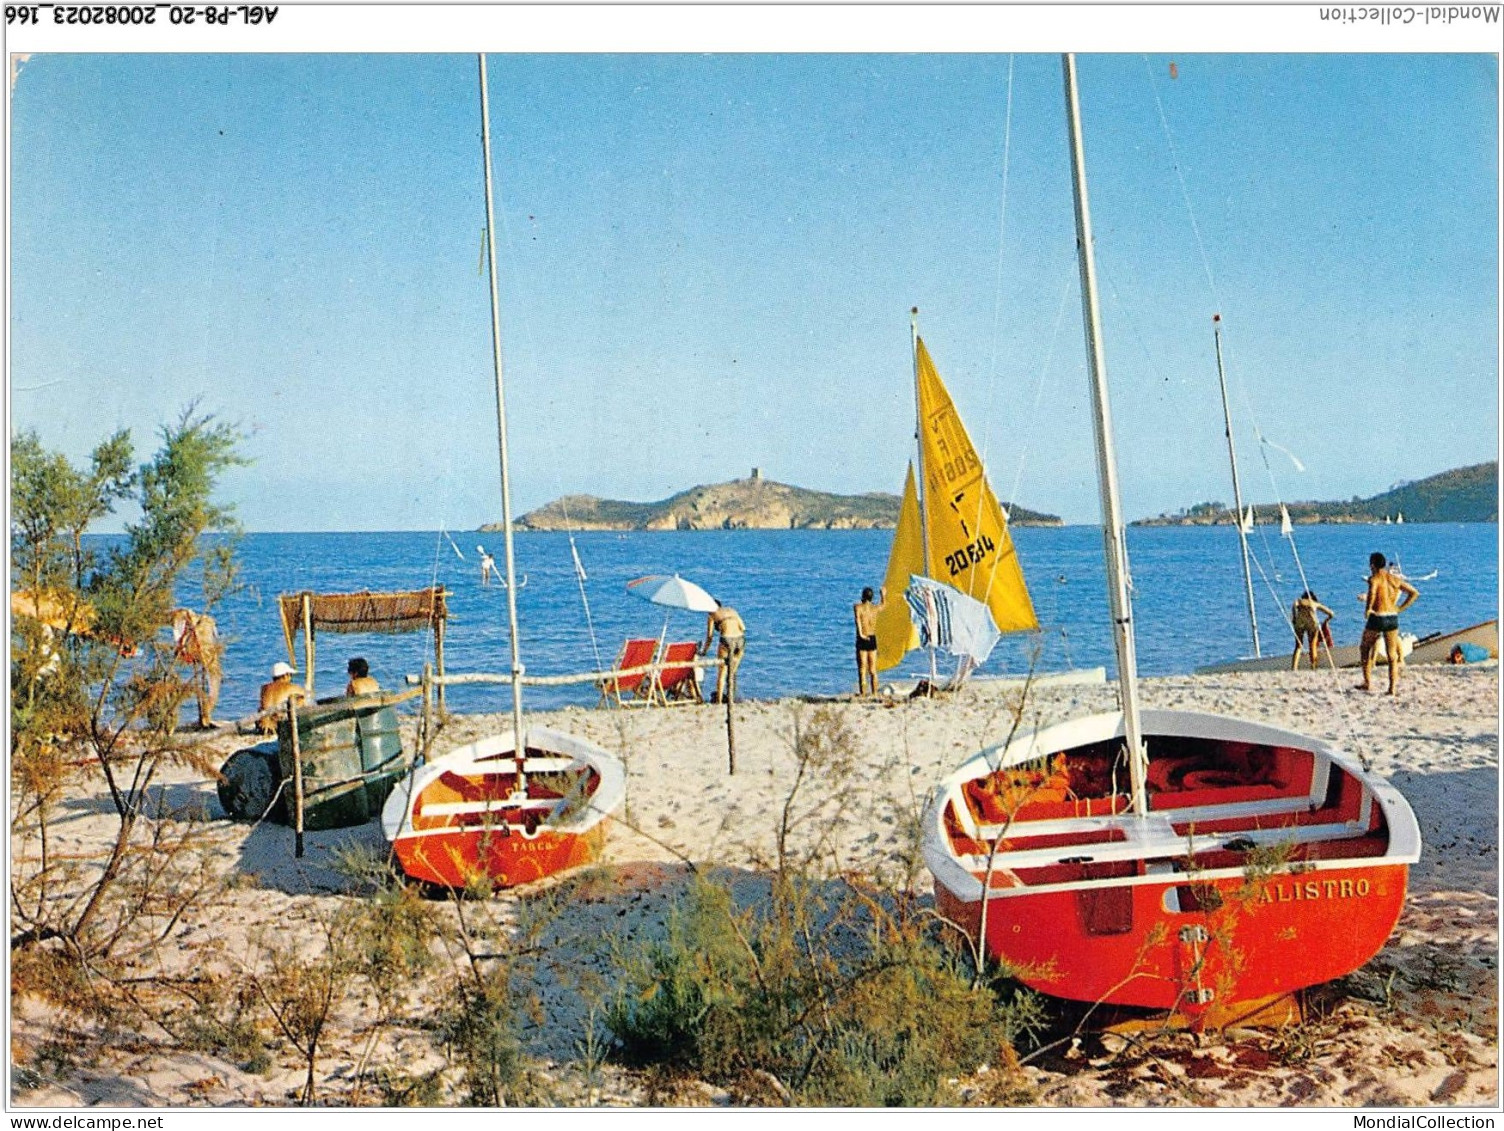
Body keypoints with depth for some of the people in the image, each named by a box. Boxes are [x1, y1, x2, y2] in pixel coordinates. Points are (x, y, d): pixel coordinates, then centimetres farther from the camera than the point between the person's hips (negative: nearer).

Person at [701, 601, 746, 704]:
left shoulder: (711, 614, 10)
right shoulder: (731, 610, 23)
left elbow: (709, 635, 7)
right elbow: (743, 628, 16)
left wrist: (704, 650, 17)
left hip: (727, 640, -5)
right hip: (740, 639, 5)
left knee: (721, 670, 8)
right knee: (732, 671, 19)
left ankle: (718, 699, 8)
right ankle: (731, 696, 21)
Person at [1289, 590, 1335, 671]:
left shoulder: (1298, 601, 29)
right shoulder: (1316, 604, 31)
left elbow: (1294, 605, 2)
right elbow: (1331, 614, 30)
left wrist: (1293, 618, 3)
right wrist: (1325, 622, 44)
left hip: (1300, 621, 0)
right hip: (1312, 622, 0)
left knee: (1298, 646, 9)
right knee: (1312, 646, 15)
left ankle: (1293, 669, -6)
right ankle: (1313, 669, 9)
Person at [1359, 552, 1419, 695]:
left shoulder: (1374, 578, -7)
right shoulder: (1395, 579, 10)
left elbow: (1372, 592, -31)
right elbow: (1415, 593, 13)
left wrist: (1367, 610, -18)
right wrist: (1400, 608, 11)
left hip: (1376, 618, -4)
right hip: (1393, 619, 4)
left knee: (1365, 649, 17)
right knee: (1392, 655, 9)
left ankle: (1368, 683, 14)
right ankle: (1393, 687, 1)